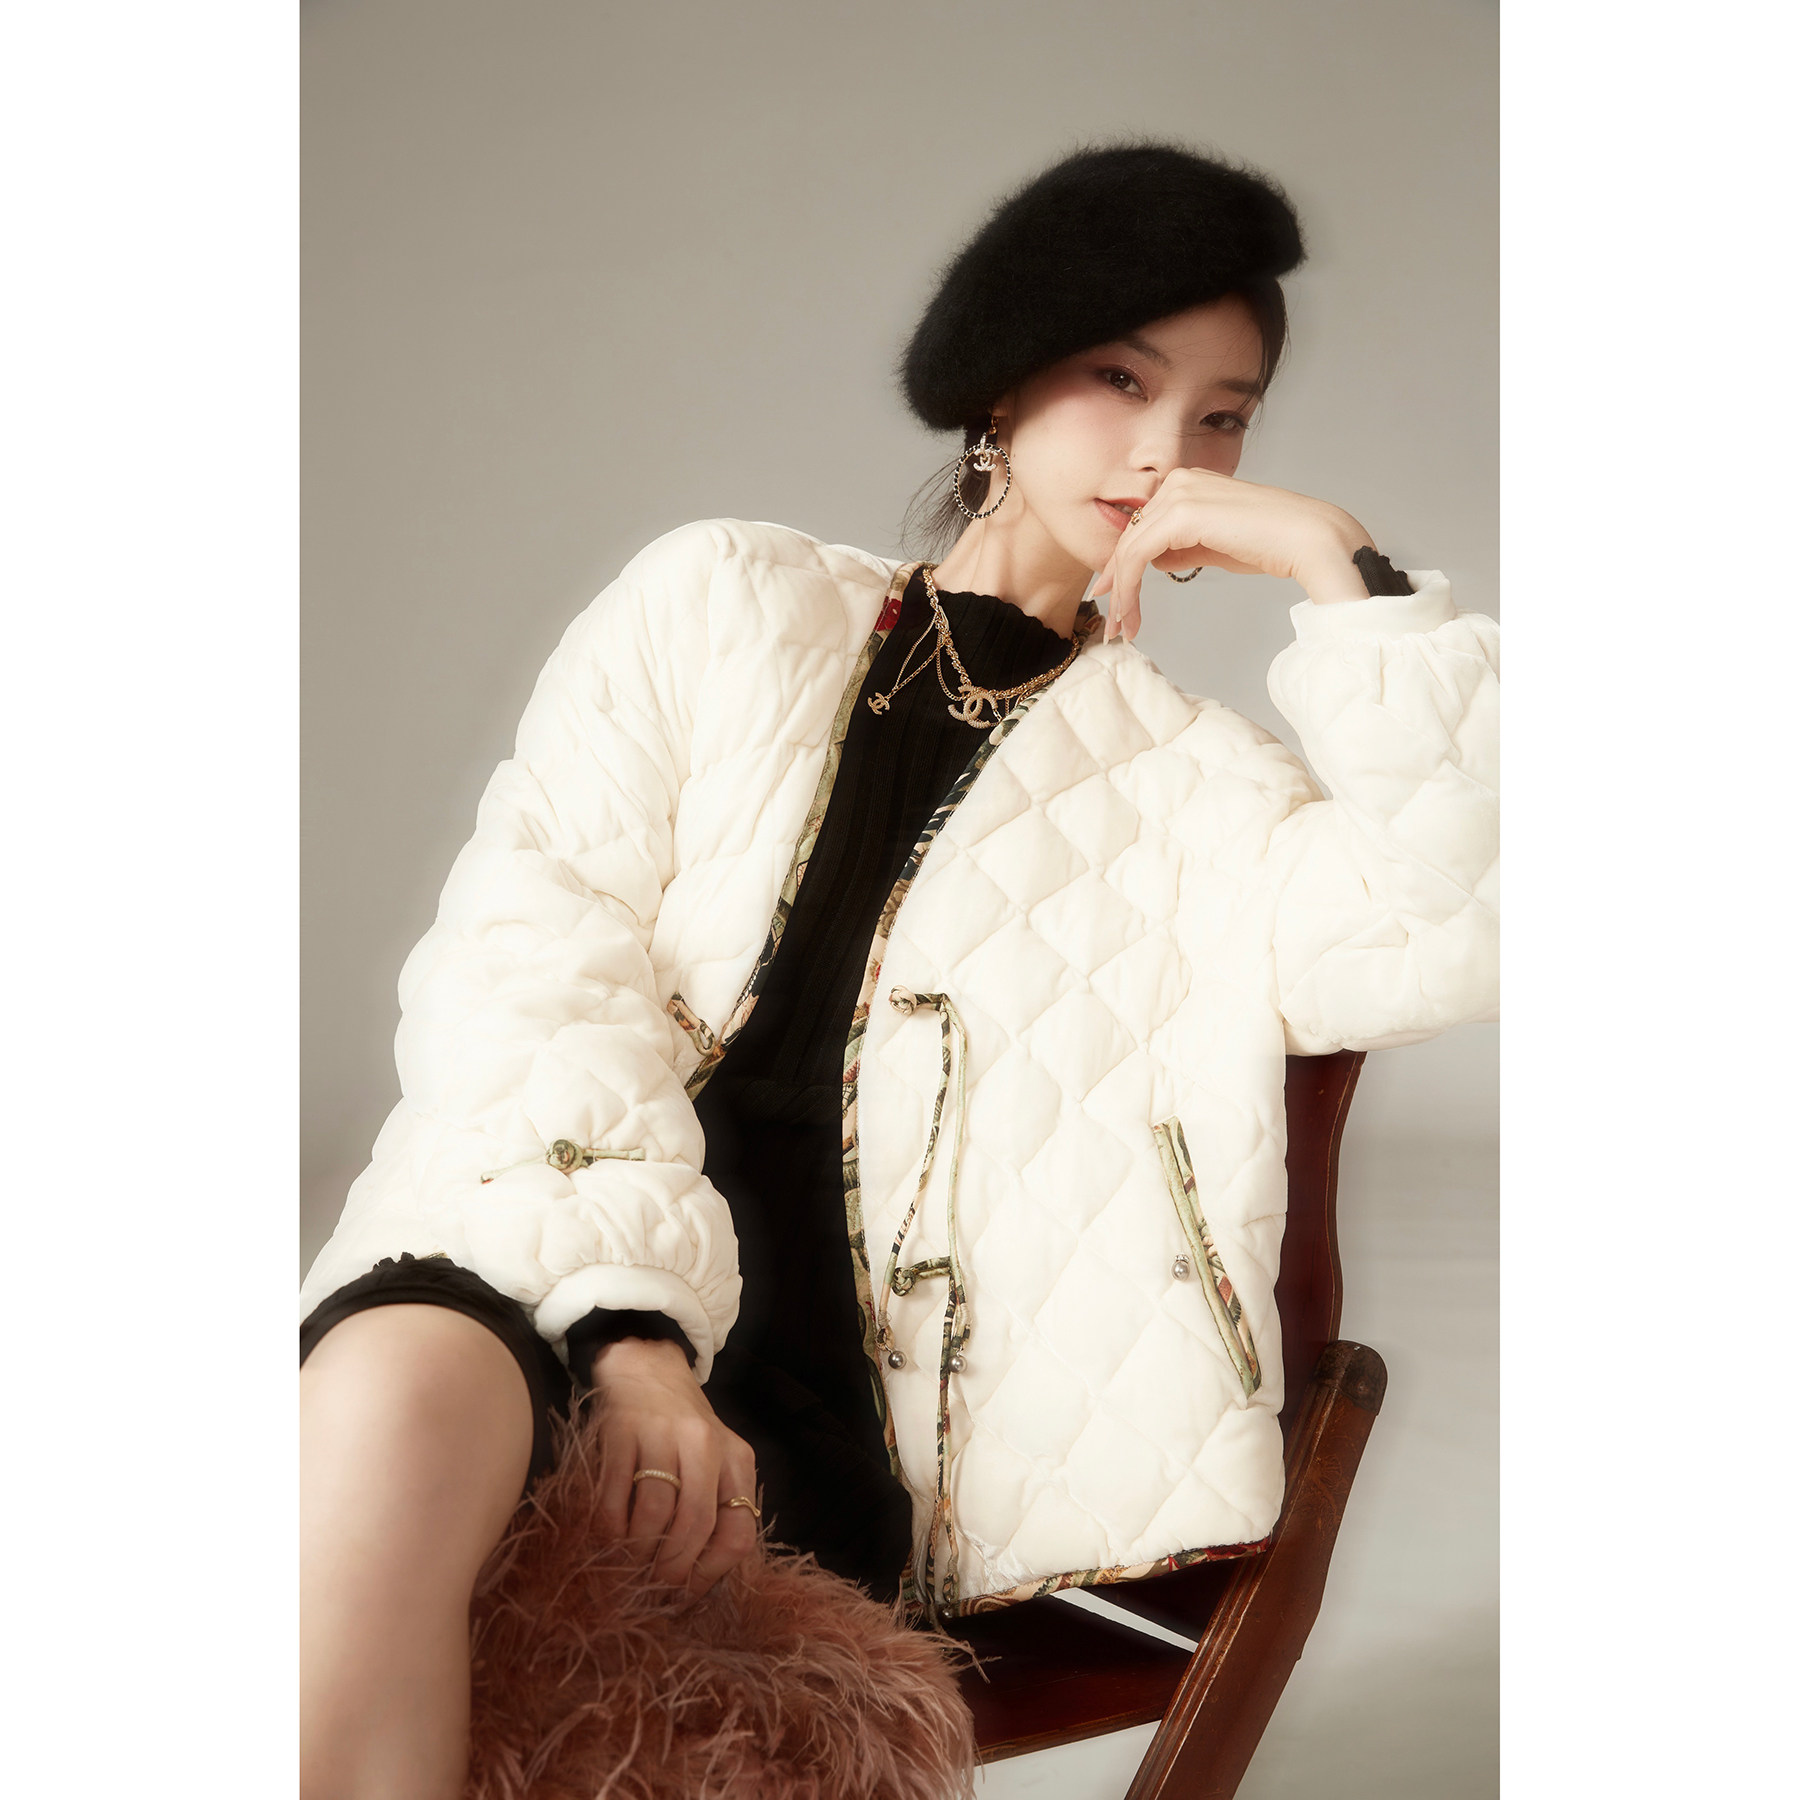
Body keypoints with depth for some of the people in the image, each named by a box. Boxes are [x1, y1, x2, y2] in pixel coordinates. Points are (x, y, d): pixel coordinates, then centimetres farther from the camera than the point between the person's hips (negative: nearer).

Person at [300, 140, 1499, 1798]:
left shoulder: (1186, 775, 19)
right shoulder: (725, 602, 16)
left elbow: (1440, 945, -1)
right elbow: (524, 946, 1)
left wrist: (1340, 567, -1)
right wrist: (624, 1324, -15)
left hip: (839, 1423, 0)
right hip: (546, 1266, 1)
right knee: (400, 1395, -36)